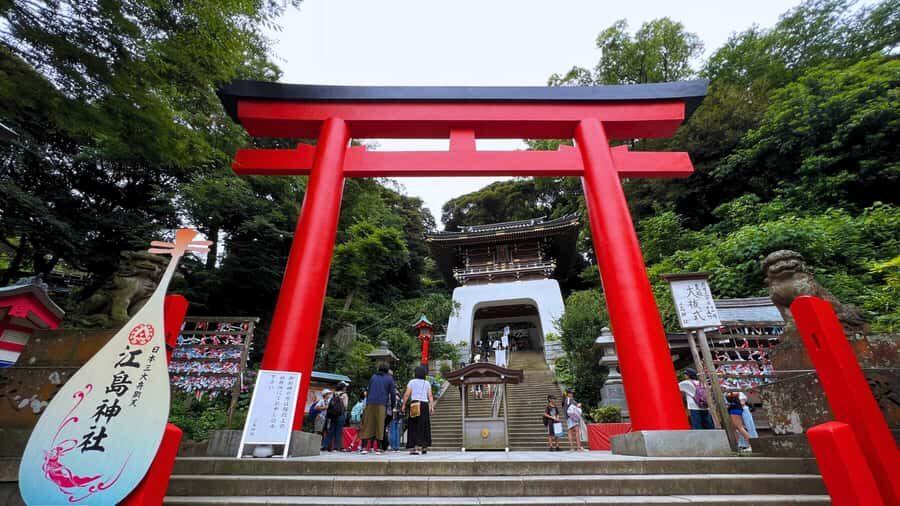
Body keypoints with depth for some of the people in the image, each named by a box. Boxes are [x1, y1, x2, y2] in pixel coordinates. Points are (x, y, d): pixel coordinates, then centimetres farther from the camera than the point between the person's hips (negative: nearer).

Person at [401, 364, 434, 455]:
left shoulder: (412, 382, 4)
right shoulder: (427, 383, 9)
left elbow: (406, 395, -3)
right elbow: (430, 396, 1)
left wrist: (403, 405, 3)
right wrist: (432, 407, -1)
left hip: (414, 404, -2)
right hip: (424, 405, 2)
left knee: (414, 427, 4)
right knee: (423, 426, 10)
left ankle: (416, 447, -1)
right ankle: (424, 447, 13)